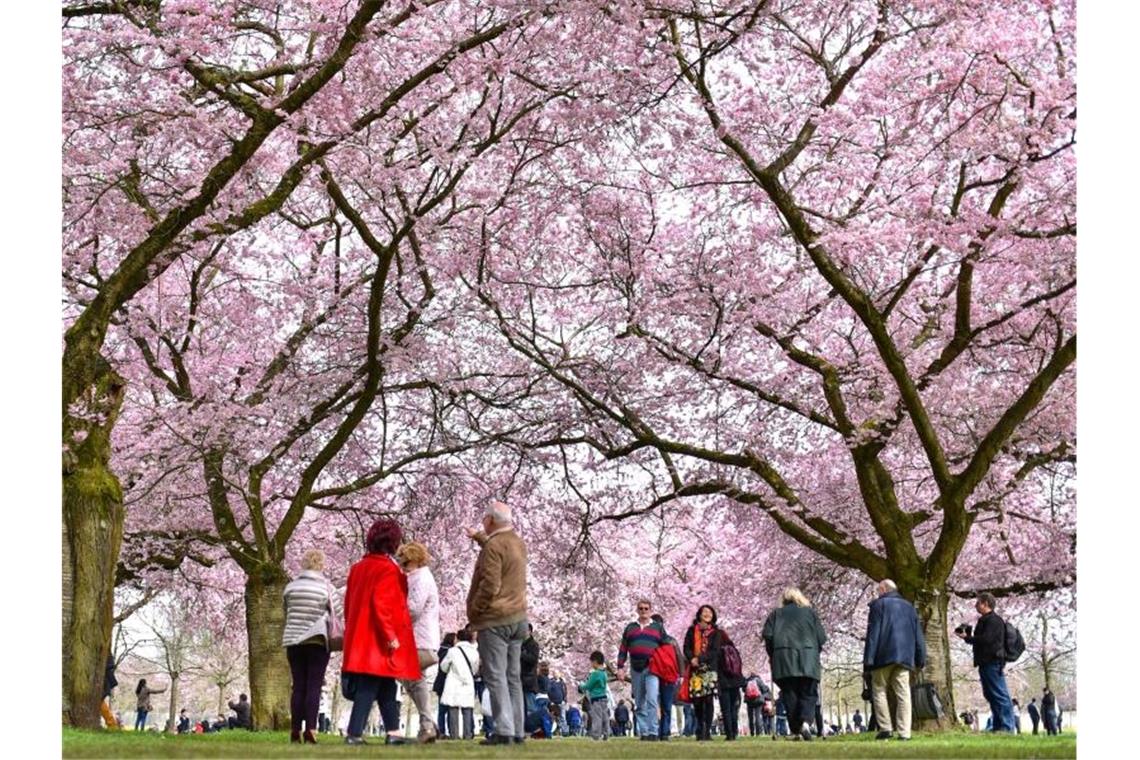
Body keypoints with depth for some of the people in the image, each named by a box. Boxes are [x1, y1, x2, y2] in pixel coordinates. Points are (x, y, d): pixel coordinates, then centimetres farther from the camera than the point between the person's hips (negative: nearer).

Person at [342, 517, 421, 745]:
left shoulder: (357, 568, 14)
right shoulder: (387, 569, -11)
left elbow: (348, 605, 16)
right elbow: (381, 604, -21)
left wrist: (352, 631, 22)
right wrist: (390, 636, -20)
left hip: (360, 639, 9)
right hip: (378, 641, -9)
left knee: (386, 687, 14)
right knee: (369, 688, -7)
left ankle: (393, 731, 15)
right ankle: (354, 733, -10)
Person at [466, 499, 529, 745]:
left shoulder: (493, 546, -15)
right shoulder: (518, 543, 13)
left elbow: (489, 586, -21)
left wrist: (474, 612, -10)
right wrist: (480, 538, 45)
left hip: (494, 620, -9)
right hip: (518, 618, 9)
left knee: (496, 677, -7)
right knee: (513, 677, 11)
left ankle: (504, 731, -12)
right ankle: (517, 731, 11)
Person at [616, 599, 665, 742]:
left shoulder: (658, 627, 12)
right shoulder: (630, 628, 16)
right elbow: (623, 649, 15)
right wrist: (620, 667, 5)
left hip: (652, 669, -3)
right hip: (636, 669, 3)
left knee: (652, 700, -18)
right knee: (639, 704, 5)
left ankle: (653, 732, -18)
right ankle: (643, 732, 9)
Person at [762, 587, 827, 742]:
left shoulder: (776, 614, 14)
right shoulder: (810, 612, 15)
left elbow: (768, 635, 3)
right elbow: (821, 638, 9)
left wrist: (772, 654, 15)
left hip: (784, 660, 0)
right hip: (808, 660, 0)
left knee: (790, 695, 6)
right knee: (808, 694, 0)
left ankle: (795, 729, 0)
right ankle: (806, 721, -25)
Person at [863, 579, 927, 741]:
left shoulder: (878, 604, 0)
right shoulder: (909, 607, 17)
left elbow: (873, 633, -7)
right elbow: (918, 635, 16)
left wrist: (868, 659, -9)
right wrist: (921, 659, 18)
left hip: (883, 656, -4)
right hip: (904, 657, 4)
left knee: (879, 691, 5)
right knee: (903, 694, 1)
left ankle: (885, 728, -5)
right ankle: (904, 733, -6)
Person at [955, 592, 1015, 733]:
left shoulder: (993, 620, -10)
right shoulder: (985, 620, 22)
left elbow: (986, 639, -20)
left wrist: (967, 637, -10)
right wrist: (967, 636, 10)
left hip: (993, 662, -11)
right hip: (986, 663, 11)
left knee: (1000, 695, -10)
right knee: (990, 695, 10)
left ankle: (1007, 727, -11)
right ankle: (998, 726, 13)